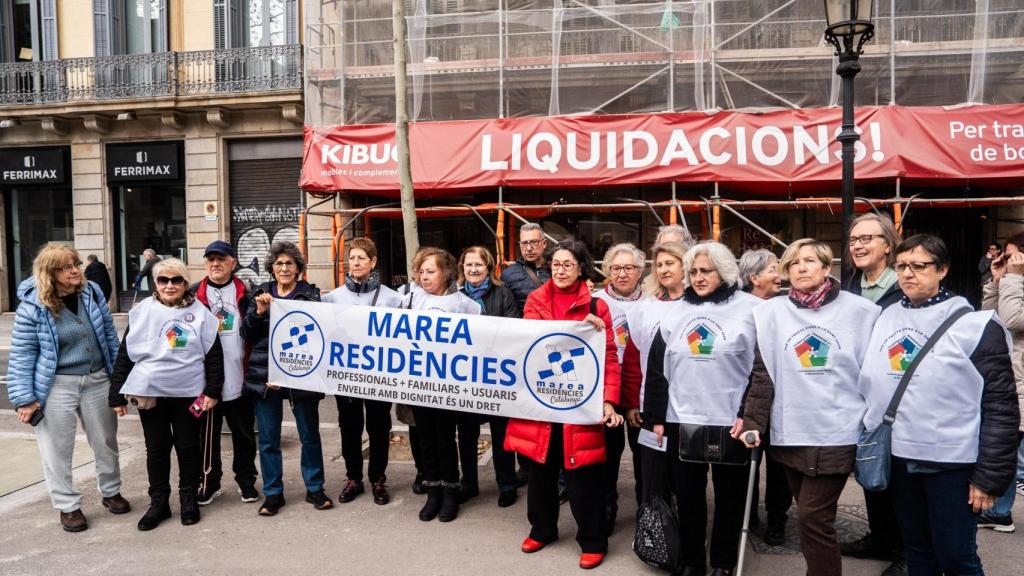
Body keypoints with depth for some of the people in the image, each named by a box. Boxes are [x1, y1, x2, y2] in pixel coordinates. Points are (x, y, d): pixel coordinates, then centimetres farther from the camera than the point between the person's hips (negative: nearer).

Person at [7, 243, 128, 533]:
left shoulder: (92, 292, -2)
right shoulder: (32, 307, -13)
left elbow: (110, 336, 7)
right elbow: (21, 356, -10)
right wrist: (24, 398, -12)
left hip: (97, 380, 4)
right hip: (56, 386, -4)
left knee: (106, 442, 16)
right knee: (57, 450, 8)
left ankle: (111, 492, 36)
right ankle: (68, 506, 24)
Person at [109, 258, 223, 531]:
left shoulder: (199, 312, -2)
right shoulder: (142, 311, 0)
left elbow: (213, 354, 1)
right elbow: (125, 355, 2)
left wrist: (212, 390, -3)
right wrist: (117, 395, 1)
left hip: (188, 392, -1)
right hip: (150, 392, 1)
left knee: (188, 447, 10)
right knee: (156, 449, 11)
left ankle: (189, 499, 26)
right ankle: (159, 502, 24)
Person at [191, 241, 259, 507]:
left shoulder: (245, 294, 3)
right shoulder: (193, 294, 3)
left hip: (239, 377, 0)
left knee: (244, 434, 11)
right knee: (207, 434, 10)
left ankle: (246, 480, 26)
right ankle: (209, 482, 26)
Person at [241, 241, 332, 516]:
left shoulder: (310, 294, 1)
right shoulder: (261, 294, 8)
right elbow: (247, 335, 4)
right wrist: (259, 312, -12)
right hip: (264, 374, 2)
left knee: (309, 435, 7)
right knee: (268, 439, 9)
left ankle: (314, 488, 22)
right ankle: (273, 493, 22)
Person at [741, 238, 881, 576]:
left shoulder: (859, 311, -1)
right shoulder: (772, 312, 3)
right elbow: (762, 373, 3)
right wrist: (752, 422, -4)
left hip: (837, 434, -2)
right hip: (791, 433, 3)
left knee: (813, 517, -6)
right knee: (811, 517, 12)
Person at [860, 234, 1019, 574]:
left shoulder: (974, 325, -9)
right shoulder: (885, 319, 7)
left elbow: (1001, 407, -10)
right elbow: (870, 386, 13)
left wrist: (990, 476, -12)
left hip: (952, 462, -5)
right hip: (900, 458, 5)